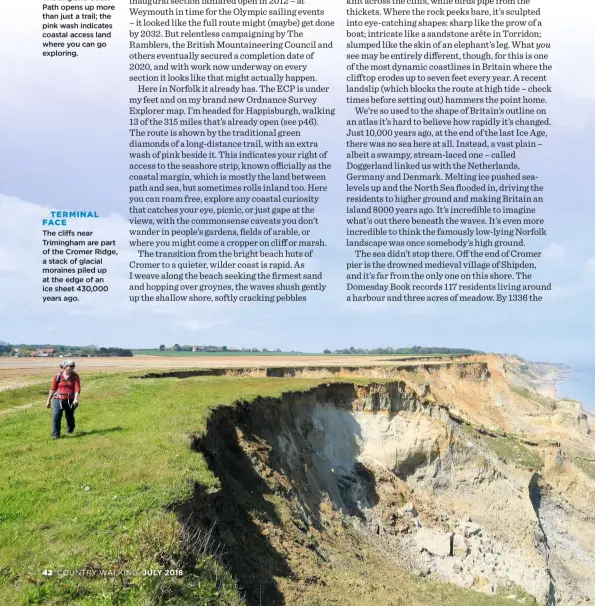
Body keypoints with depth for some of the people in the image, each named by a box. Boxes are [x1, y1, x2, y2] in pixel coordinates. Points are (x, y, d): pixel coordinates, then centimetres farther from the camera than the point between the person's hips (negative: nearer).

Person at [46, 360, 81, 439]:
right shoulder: (58, 376, 1)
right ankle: (55, 435, -4)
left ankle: (70, 430, 40)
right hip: (58, 399, 0)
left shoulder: (75, 376, 0)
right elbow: (53, 389, 9)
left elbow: (77, 388, -9)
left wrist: (76, 399, -24)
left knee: (69, 416, 11)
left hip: (70, 400, 0)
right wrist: (48, 400, 12)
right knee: (56, 416, -11)